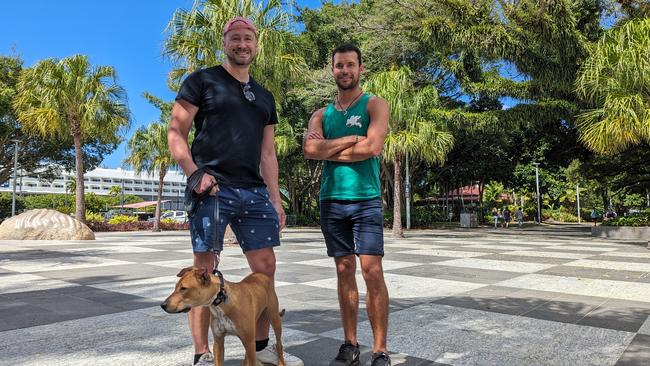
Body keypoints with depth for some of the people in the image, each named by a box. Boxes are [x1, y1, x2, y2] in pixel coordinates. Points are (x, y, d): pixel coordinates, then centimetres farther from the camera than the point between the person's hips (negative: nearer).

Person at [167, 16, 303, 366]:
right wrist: (194, 172, -17)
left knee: (265, 267, 6)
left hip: (254, 192, 6)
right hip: (212, 190, -5)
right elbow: (175, 132, -1)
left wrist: (275, 200, 13)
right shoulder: (202, 81, 5)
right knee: (204, 269, -2)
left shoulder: (264, 97, 21)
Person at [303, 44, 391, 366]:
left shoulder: (375, 105, 3)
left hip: (366, 200, -4)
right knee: (344, 271, 8)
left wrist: (329, 150, -5)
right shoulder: (321, 114, 14)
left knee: (372, 271, -8)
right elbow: (310, 150, -5)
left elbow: (372, 147, -15)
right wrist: (351, 139, -10)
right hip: (331, 201, 4)